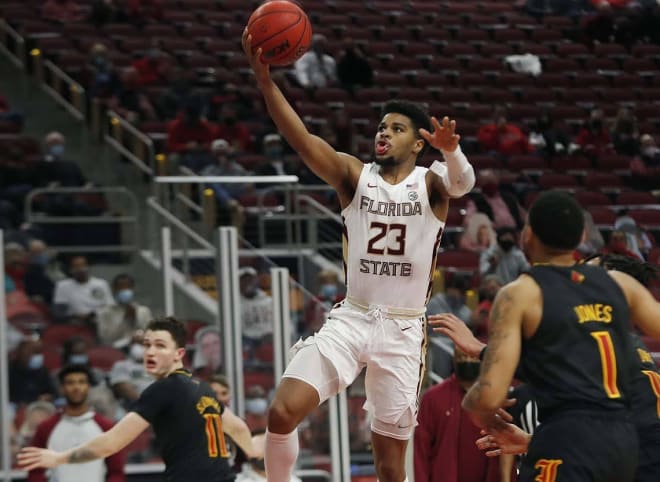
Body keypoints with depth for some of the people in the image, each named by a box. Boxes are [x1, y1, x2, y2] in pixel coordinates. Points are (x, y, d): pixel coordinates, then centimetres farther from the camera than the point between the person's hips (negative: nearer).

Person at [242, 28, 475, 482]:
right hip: (351, 318, 2)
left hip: (403, 329, -1)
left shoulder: (430, 183, -1)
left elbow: (463, 182, -25)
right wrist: (265, 79, -28)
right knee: (283, 411, -18)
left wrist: (451, 150, -50)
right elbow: (302, 140, -12)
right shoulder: (354, 175, 3)